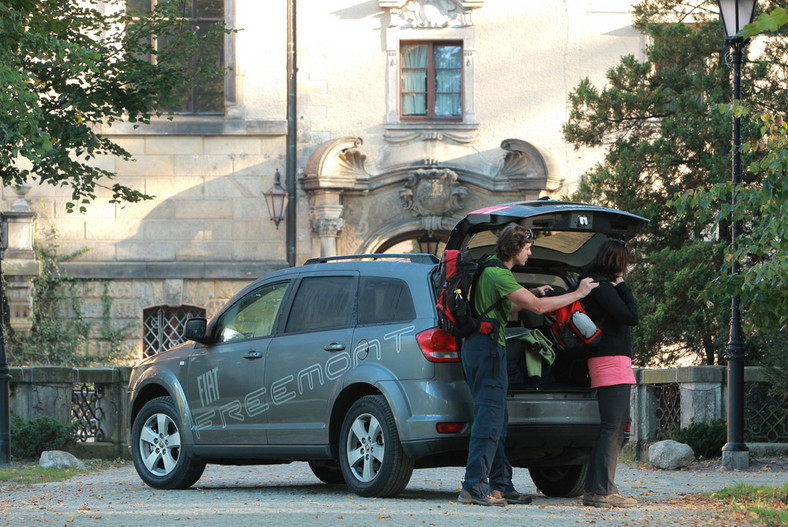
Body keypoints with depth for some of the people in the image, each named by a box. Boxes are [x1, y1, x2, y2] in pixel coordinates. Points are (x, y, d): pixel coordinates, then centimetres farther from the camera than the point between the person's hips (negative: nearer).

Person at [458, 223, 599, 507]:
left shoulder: (492, 269, 19)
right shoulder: (498, 274, -15)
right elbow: (538, 307, -18)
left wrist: (533, 295, 22)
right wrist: (577, 294, -9)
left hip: (484, 347, 11)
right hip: (487, 347, -11)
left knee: (496, 420, 12)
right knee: (489, 417, -12)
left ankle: (500, 486, 14)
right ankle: (474, 487, -14)